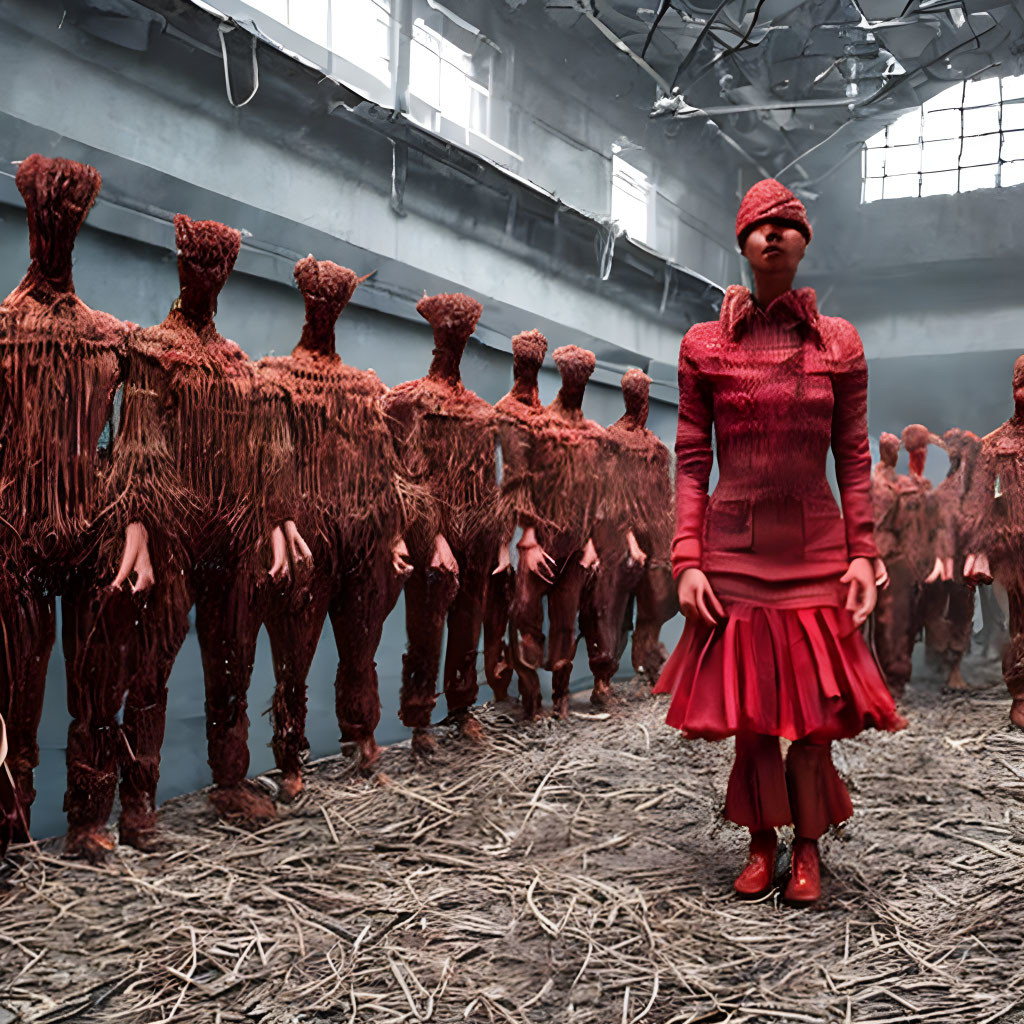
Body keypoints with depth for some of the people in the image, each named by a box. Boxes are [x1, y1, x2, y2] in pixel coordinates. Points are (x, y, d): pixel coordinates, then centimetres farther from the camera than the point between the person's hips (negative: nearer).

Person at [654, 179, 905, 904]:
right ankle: (762, 840, 26)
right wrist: (687, 560, -7)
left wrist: (863, 554, -3)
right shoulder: (704, 346, 1)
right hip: (733, 550, 0)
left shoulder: (839, 344, 4)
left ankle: (808, 845, 25)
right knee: (748, 706, 7)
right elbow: (691, 461, 0)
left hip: (816, 550, 1)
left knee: (815, 706, 5)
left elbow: (854, 460, 4)